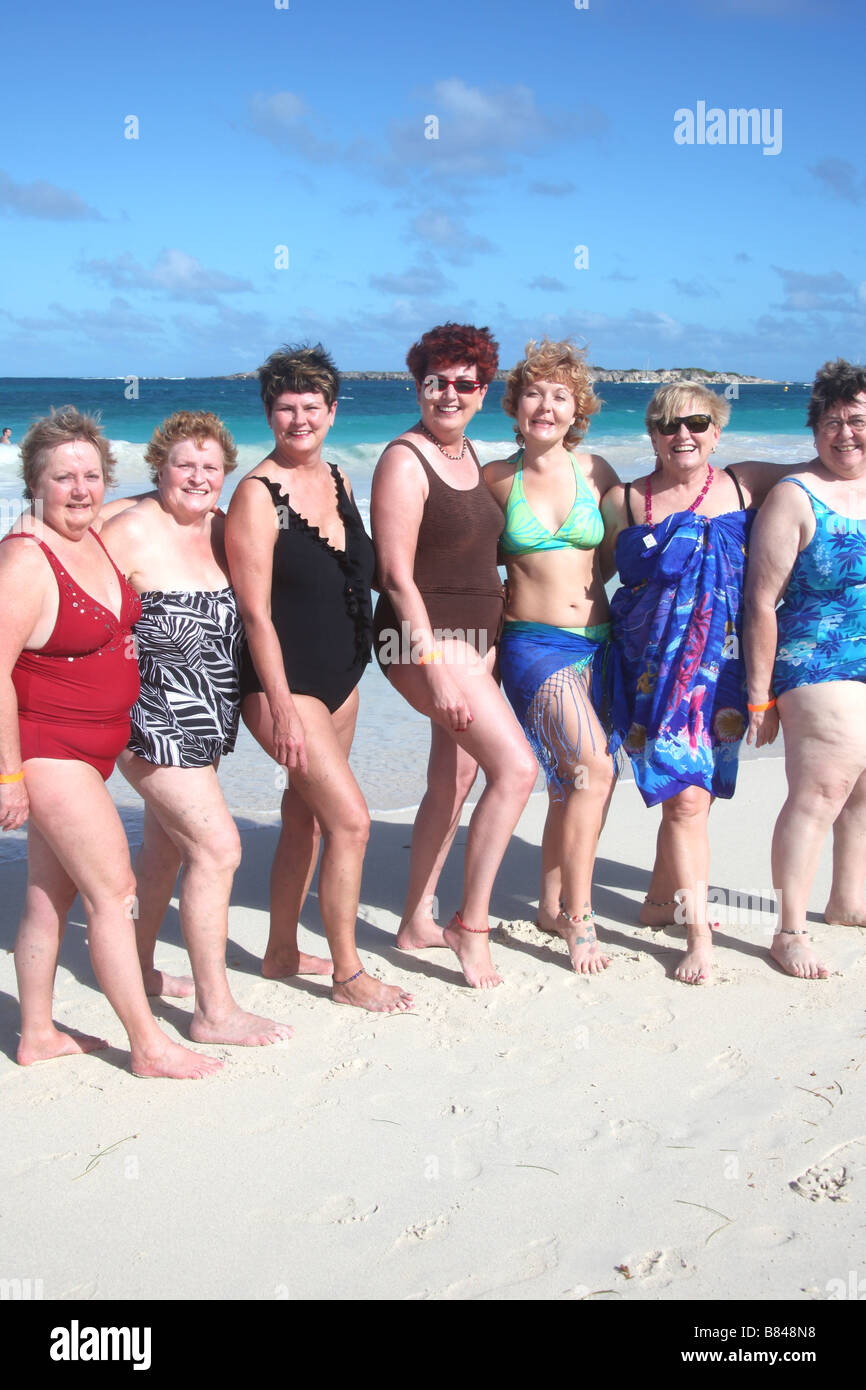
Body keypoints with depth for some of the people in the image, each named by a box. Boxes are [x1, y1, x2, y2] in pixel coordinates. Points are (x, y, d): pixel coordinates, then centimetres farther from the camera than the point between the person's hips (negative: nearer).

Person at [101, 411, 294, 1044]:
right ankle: (215, 1010, -3)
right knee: (218, 846, -12)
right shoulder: (133, 531, -14)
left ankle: (140, 967, 39)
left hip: (205, 725, 8)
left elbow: (242, 610, 22)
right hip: (152, 721, -8)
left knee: (167, 846, 20)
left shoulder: (220, 528, 7)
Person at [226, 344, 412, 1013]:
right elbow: (255, 612, -18)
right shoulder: (258, 493, -15)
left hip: (341, 676, 8)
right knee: (351, 820, -9)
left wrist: (354, 668, 17)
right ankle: (348, 974, 6)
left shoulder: (338, 481, 8)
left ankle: (282, 951, 30)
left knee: (306, 817, 15)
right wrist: (283, 707, -21)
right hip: (284, 682, -8)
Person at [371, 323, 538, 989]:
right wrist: (435, 669, -23)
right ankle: (472, 927, -5)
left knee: (453, 781, 13)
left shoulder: (469, 455, 13)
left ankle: (418, 921, 26)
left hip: (475, 637, 9)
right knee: (516, 766, -16)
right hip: (426, 639, -9)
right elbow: (396, 575, -18)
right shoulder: (405, 460, -13)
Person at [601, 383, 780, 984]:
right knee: (686, 797, -9)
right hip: (657, 665, -2)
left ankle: (660, 900, 30)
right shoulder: (623, 501, 3)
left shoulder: (748, 483, 6)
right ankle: (699, 934, 1)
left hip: (723, 664, 2)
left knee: (689, 792, 8)